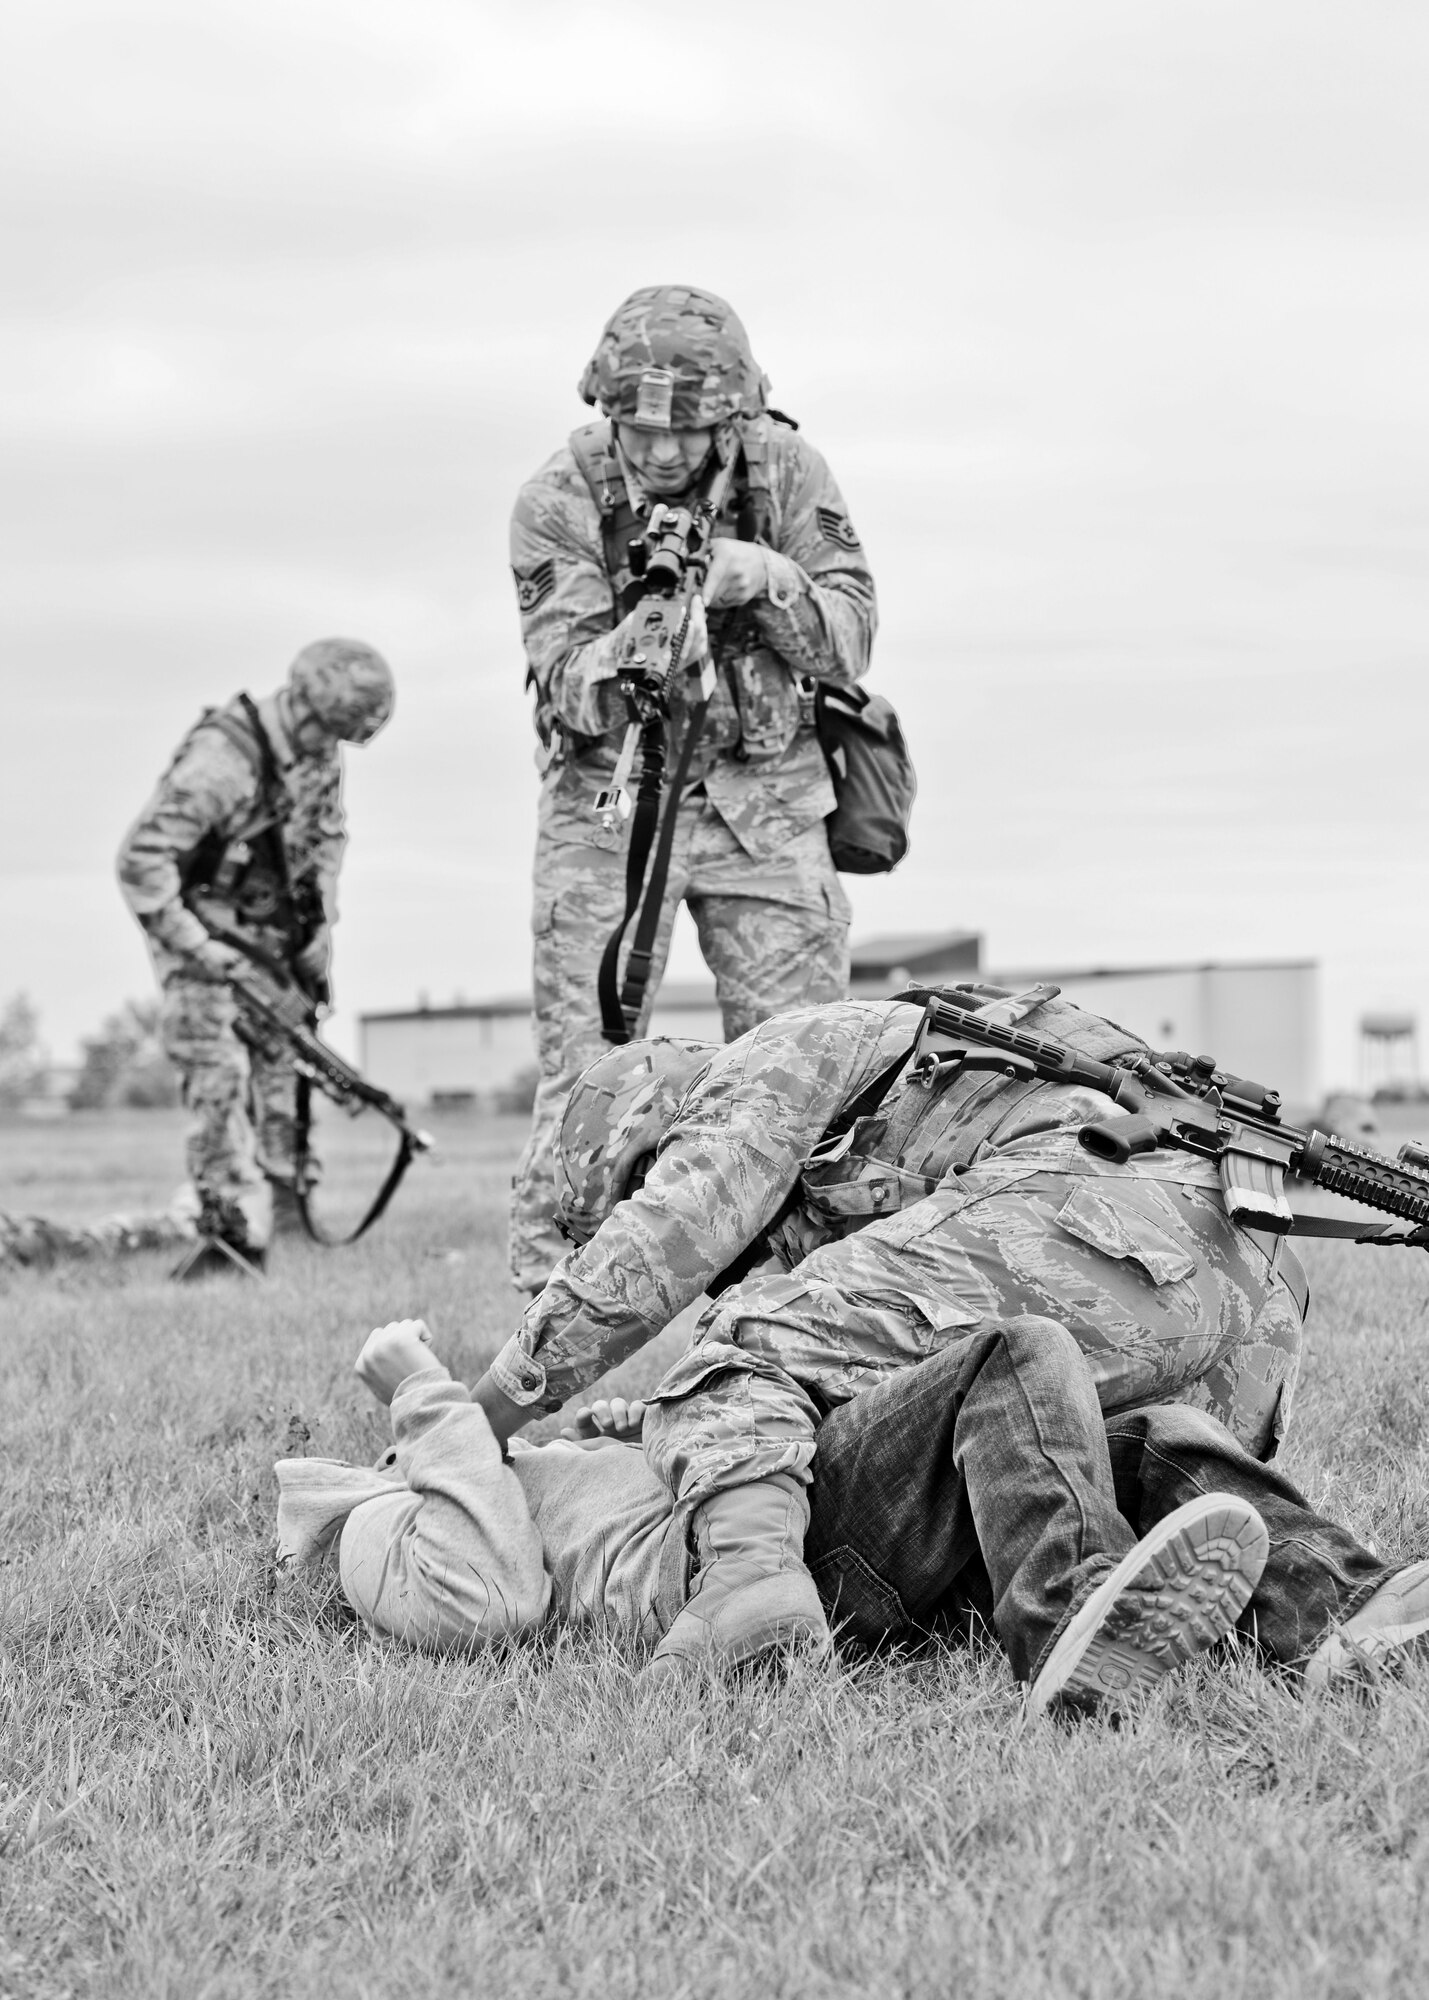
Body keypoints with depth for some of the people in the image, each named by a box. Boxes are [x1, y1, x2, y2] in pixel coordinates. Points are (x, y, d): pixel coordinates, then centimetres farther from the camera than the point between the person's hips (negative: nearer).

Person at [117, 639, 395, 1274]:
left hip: (270, 927, 7)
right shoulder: (222, 761, -30)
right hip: (205, 928, -7)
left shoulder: (319, 750, -4)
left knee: (280, 1061, 5)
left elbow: (326, 835, 15)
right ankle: (234, 1233, -15)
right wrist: (193, 947, -28)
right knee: (219, 1074, -14)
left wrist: (320, 924, 7)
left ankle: (282, 1193, 13)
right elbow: (141, 859, -30)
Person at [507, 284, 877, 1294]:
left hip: (764, 795, 2)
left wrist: (769, 581, -26)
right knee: (588, 1073, -5)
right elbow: (568, 689, -16)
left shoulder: (787, 469, -7)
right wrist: (641, 641, -37)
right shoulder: (559, 500, -12)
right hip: (611, 799, -1)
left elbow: (849, 644, -6)